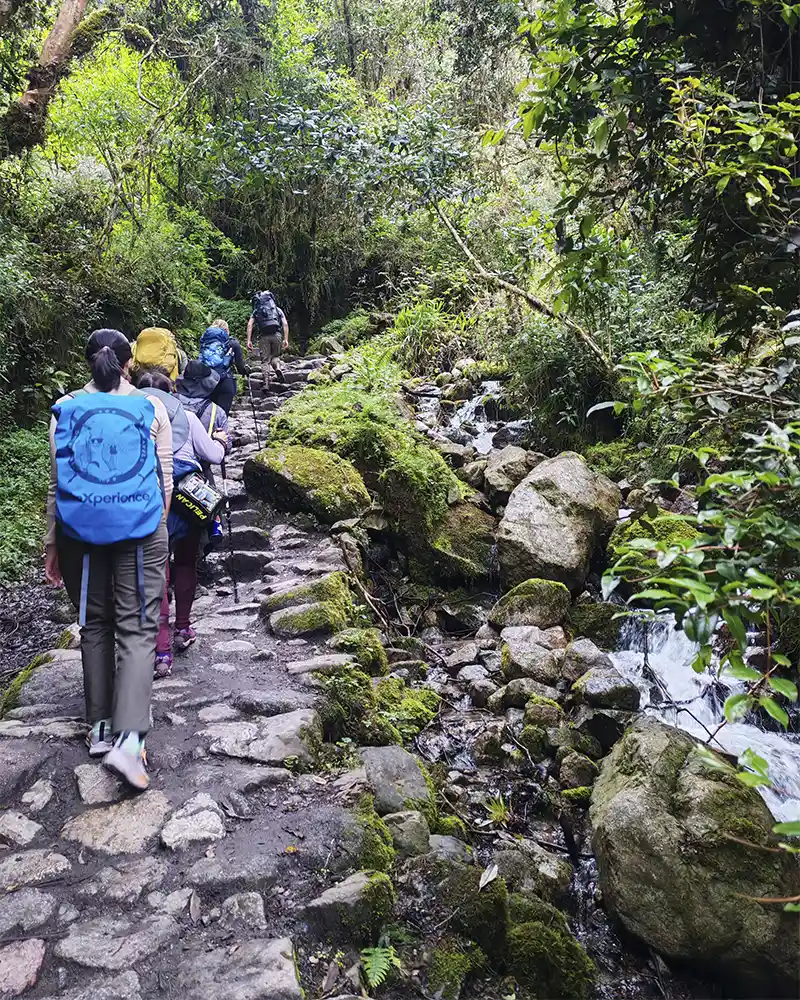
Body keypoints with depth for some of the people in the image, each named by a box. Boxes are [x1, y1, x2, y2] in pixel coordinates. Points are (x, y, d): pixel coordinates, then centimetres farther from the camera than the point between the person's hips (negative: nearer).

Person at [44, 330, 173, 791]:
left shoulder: (66, 408, 3)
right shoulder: (151, 407, 1)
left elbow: (55, 482, 4)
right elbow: (165, 480, 4)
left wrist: (52, 545, 11)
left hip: (80, 534, 2)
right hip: (139, 531, -1)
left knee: (94, 626, 15)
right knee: (137, 629, 0)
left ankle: (101, 729, 22)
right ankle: (129, 737, -13)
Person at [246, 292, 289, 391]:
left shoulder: (256, 311, 22)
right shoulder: (278, 310, 22)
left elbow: (250, 325, 6)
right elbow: (285, 324, 8)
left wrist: (249, 340, 1)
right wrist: (286, 339, 4)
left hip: (263, 336, 0)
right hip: (276, 334, 0)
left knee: (265, 360, 4)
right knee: (275, 356, 20)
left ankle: (266, 383, -11)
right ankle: (277, 368, -11)